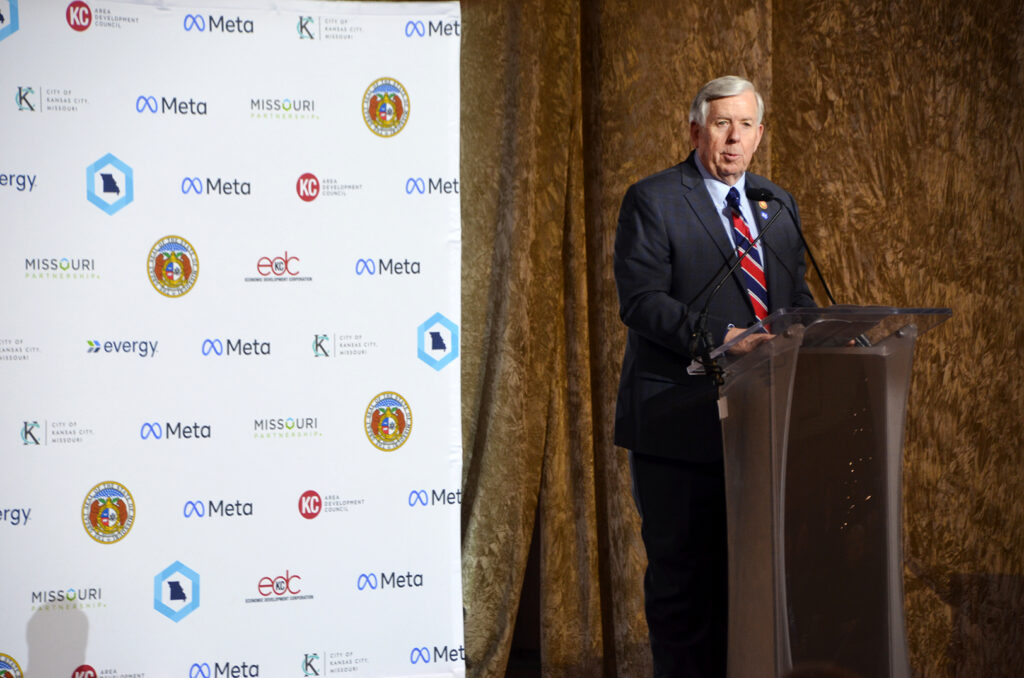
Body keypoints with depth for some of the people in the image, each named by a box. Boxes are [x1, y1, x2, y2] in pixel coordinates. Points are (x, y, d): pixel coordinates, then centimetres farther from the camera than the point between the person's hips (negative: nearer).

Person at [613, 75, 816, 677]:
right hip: (679, 418, -5)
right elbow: (641, 301, -13)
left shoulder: (779, 206, 16)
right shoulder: (651, 200, -3)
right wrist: (718, 339, -25)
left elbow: (796, 296, 18)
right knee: (682, 573, 0)